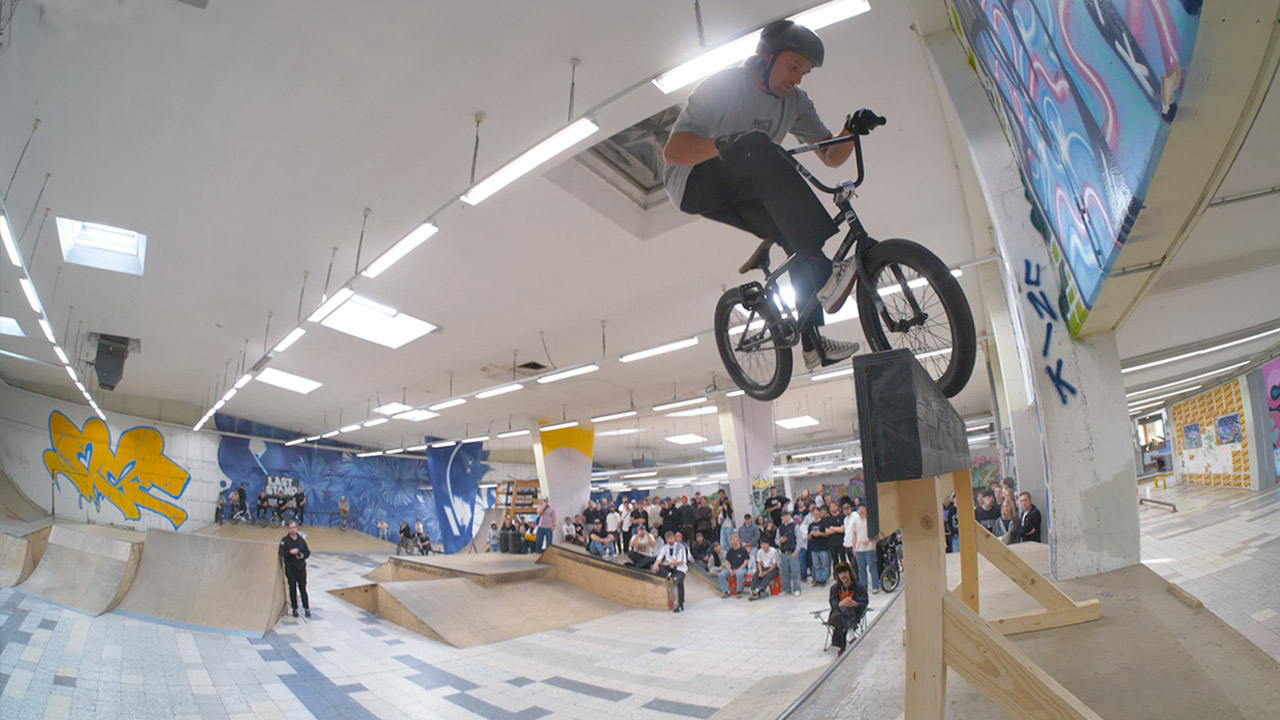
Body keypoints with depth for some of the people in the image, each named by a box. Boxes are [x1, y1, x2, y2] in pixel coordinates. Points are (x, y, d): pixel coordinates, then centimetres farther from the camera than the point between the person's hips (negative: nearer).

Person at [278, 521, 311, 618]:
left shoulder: (301, 539, 5)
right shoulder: (284, 540, -1)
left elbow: (308, 552, 10)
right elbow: (281, 553, -8)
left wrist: (303, 556, -9)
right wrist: (290, 552, -20)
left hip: (301, 568, 1)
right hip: (290, 569, -1)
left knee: (303, 589, 1)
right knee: (292, 589, 5)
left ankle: (307, 608, 8)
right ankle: (294, 609, 17)